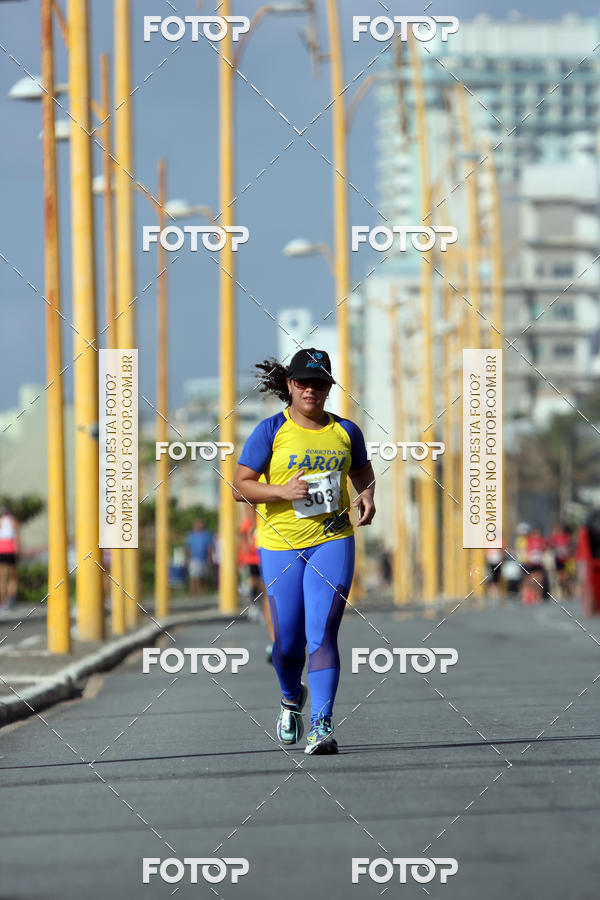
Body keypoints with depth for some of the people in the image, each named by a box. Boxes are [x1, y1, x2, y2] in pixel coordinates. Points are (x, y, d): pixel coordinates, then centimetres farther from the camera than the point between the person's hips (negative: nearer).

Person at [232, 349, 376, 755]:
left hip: (332, 541, 0)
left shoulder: (345, 431, 7)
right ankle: (292, 698, 38)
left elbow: (362, 469, 26)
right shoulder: (271, 431, -2)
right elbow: (241, 486, -3)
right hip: (280, 544, 0)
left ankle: (322, 726, -17)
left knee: (322, 633, -14)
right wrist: (282, 491, -20)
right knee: (288, 640, 5)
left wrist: (367, 495, 4)